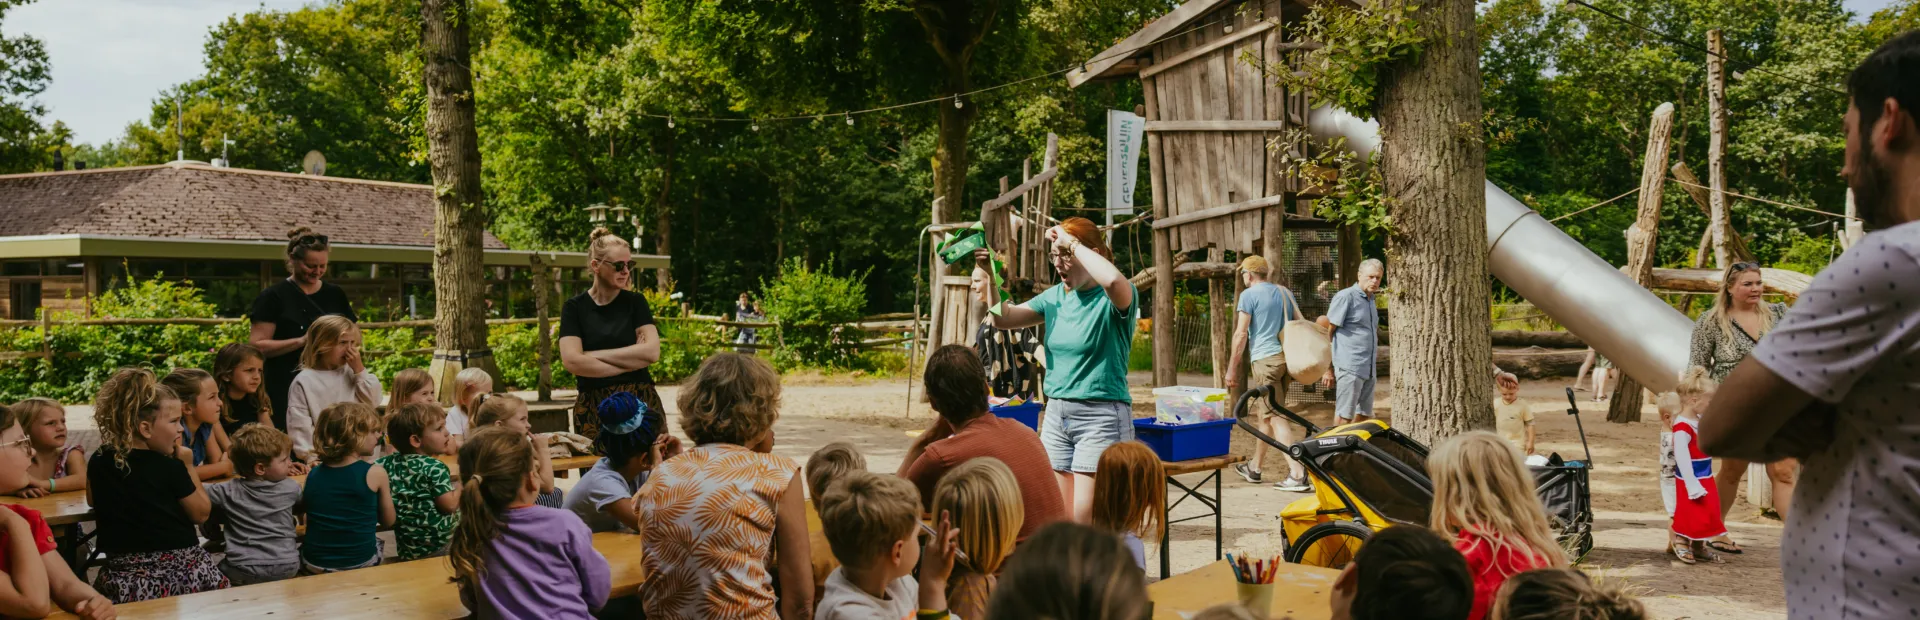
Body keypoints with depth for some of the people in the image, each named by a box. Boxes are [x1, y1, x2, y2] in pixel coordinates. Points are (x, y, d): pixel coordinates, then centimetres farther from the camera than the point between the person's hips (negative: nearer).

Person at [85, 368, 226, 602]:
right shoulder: (171, 468, -9)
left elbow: (93, 501, 26)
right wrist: (187, 466, 7)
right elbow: (201, 513, 2)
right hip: (182, 573, -4)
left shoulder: (98, 462, 4)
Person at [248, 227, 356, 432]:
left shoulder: (335, 294, 12)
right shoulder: (274, 297, 0)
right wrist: (302, 341, -16)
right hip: (287, 390, -4)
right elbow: (257, 346, -6)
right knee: (293, 444, -8)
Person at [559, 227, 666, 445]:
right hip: (594, 408, -1)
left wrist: (596, 355, -8)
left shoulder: (635, 302, 6)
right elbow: (572, 361, -10)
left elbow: (652, 352, -6)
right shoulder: (575, 307, 2)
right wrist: (630, 363, -8)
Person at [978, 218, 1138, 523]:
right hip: (1056, 414, 7)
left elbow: (1113, 280, -34)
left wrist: (1072, 243, -23)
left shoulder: (1113, 299, -10)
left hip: (1101, 416, -7)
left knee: (1084, 525, -8)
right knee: (1052, 520, 6)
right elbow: (1004, 319, 11)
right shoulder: (1056, 296, 11)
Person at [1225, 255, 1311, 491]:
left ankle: (1297, 473, -19)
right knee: (1262, 413, 19)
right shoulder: (1286, 293, 17)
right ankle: (1254, 467, 29)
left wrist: (1232, 368, -7)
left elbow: (1241, 333, -10)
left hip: (1265, 359, -8)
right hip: (1287, 357, 8)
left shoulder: (1249, 295, -4)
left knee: (1275, 416, -10)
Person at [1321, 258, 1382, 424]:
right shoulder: (1345, 297, -9)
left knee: (1363, 416, 11)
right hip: (1349, 368, -8)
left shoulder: (1370, 299, 17)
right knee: (1344, 416, -7)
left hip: (1368, 370, 8)